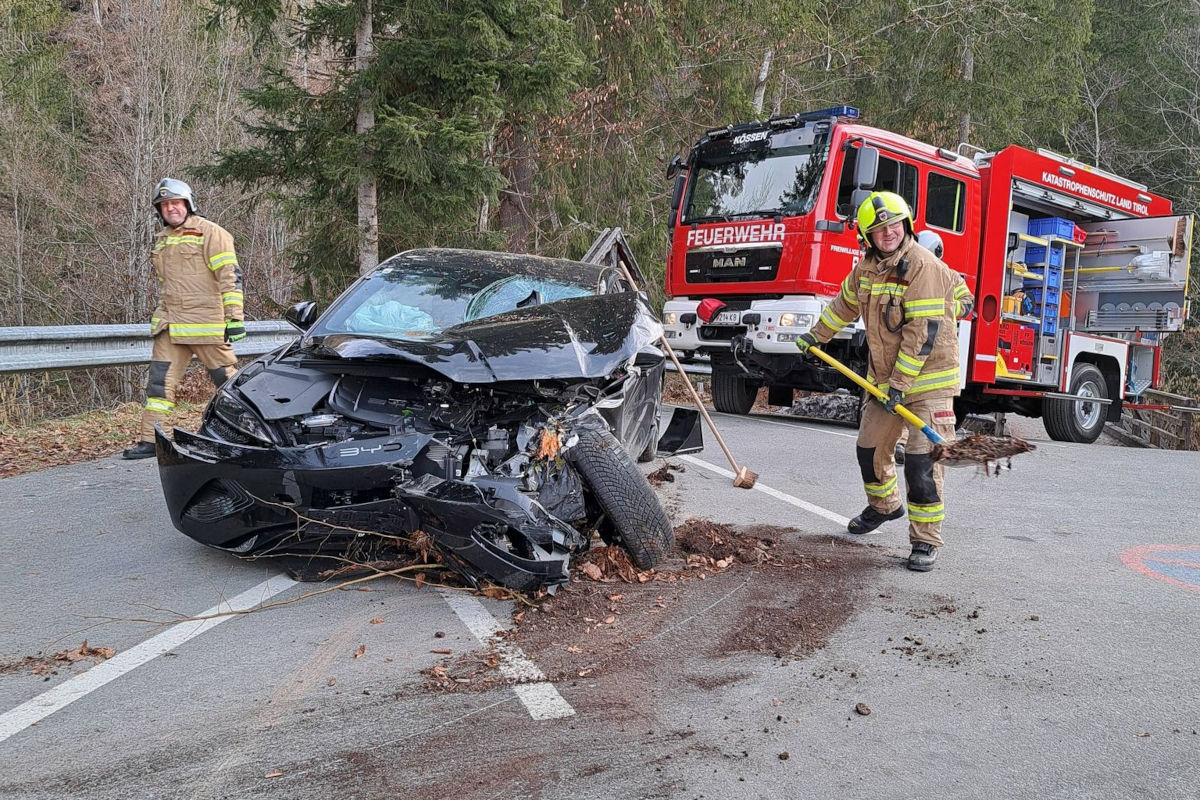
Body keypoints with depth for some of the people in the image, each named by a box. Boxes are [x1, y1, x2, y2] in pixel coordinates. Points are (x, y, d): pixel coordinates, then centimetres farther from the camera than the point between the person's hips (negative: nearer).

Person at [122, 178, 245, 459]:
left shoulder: (209, 232, -3)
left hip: (206, 323, -7)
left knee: (227, 380, 0)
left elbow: (230, 276, -9)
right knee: (159, 380, 2)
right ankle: (149, 440, 5)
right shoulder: (161, 241, 19)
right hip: (170, 325, 7)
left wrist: (235, 317, -15)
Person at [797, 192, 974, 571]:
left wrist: (900, 382, -23)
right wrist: (816, 335, 30)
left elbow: (923, 332, -23)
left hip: (926, 378, -8)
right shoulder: (867, 268, 5)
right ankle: (884, 506, 44)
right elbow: (845, 304, 24)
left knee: (922, 461, -12)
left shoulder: (924, 266, -19)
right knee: (870, 449, 17)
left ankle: (926, 541, 1)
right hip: (883, 377, 8)